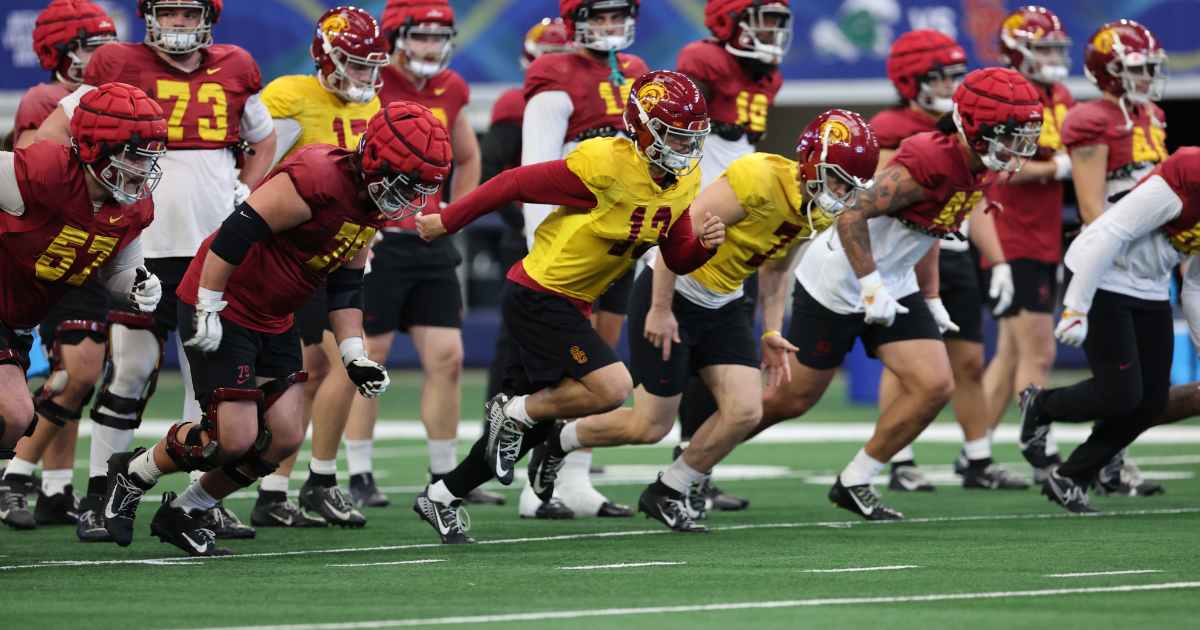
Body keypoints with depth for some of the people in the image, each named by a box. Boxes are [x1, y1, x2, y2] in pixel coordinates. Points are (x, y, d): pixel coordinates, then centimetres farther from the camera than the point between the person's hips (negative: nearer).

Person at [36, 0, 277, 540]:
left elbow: (263, 142, 28)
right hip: (143, 249, -4)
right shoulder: (119, 69, -1)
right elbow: (47, 137, 3)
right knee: (131, 370, -4)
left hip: (216, 250, 4)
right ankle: (99, 496, 7)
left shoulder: (234, 72, 11)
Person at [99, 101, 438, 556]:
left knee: (284, 438, 4)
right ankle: (132, 475, 13)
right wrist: (207, 311, -23)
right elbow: (236, 232, -26)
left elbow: (346, 287, 14)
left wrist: (354, 356, 5)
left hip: (272, 322, 9)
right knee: (235, 439, -12)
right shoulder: (318, 178, -26)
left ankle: (182, 514, 19)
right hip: (221, 311, -9)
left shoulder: (371, 207, 5)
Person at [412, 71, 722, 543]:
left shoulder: (684, 183, 1)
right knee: (611, 387, -22)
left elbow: (677, 259, 10)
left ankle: (441, 497, 29)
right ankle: (515, 412, 1)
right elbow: (516, 184, -16)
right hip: (539, 295, -9)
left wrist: (705, 244, -13)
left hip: (569, 305, 9)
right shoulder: (606, 165, -24)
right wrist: (447, 222, -9)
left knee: (537, 421, 14)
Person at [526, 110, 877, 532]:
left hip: (722, 305, 8)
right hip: (671, 293, -8)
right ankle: (559, 440, 25)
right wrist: (660, 310, -22)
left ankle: (667, 494, 11)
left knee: (744, 412, -7)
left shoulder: (818, 214, -2)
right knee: (651, 426, -2)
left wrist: (772, 332, 6)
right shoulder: (760, 178, -28)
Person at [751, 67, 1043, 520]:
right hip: (836, 284, -8)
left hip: (894, 285, 8)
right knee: (796, 397, 4)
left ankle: (854, 483, 7)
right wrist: (871, 287, -29)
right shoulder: (929, 161, -29)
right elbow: (853, 216, -29)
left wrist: (931, 300, 17)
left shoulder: (980, 172, 0)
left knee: (935, 386, -6)